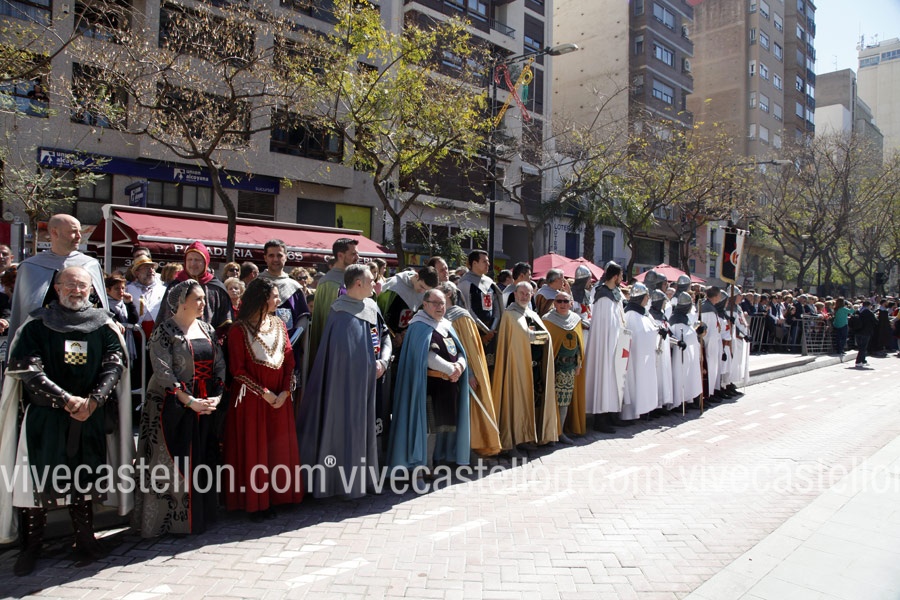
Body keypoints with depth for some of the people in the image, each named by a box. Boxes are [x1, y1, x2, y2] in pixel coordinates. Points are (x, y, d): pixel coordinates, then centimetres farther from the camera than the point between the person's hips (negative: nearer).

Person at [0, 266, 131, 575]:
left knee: (84, 477, 10)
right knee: (37, 479, 1)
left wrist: (93, 400, -16)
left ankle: (85, 538, 26)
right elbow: (28, 370, -9)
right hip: (45, 414, -1)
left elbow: (115, 365, -2)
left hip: (90, 415, 2)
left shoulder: (103, 324, 3)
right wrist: (67, 400, -17)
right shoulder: (37, 324, -2)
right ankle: (31, 546, 18)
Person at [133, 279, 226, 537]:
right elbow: (163, 372, -16)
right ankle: (167, 519, 12)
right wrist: (190, 401, -19)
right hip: (173, 407, -5)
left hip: (206, 407, 6)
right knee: (171, 464, 0)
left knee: (202, 462, 10)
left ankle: (199, 514, 22)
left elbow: (219, 364, 7)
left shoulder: (207, 329, 10)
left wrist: (216, 396, -6)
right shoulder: (164, 331, -8)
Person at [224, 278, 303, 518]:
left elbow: (289, 360, 5)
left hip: (280, 399, 5)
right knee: (252, 450, 2)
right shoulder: (239, 329, -8)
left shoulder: (279, 325, 8)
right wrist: (264, 392, -14)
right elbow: (237, 370, -11)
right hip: (251, 399, -5)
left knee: (279, 448, 8)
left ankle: (272, 498, 19)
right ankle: (253, 503, 13)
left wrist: (285, 391, -7)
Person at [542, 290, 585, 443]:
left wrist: (579, 363, 9)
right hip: (555, 365, -5)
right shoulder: (548, 320, -4)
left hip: (571, 366, 5)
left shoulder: (576, 319, 10)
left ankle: (560, 431, 16)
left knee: (566, 399, 7)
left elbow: (579, 343, 14)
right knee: (553, 398, -4)